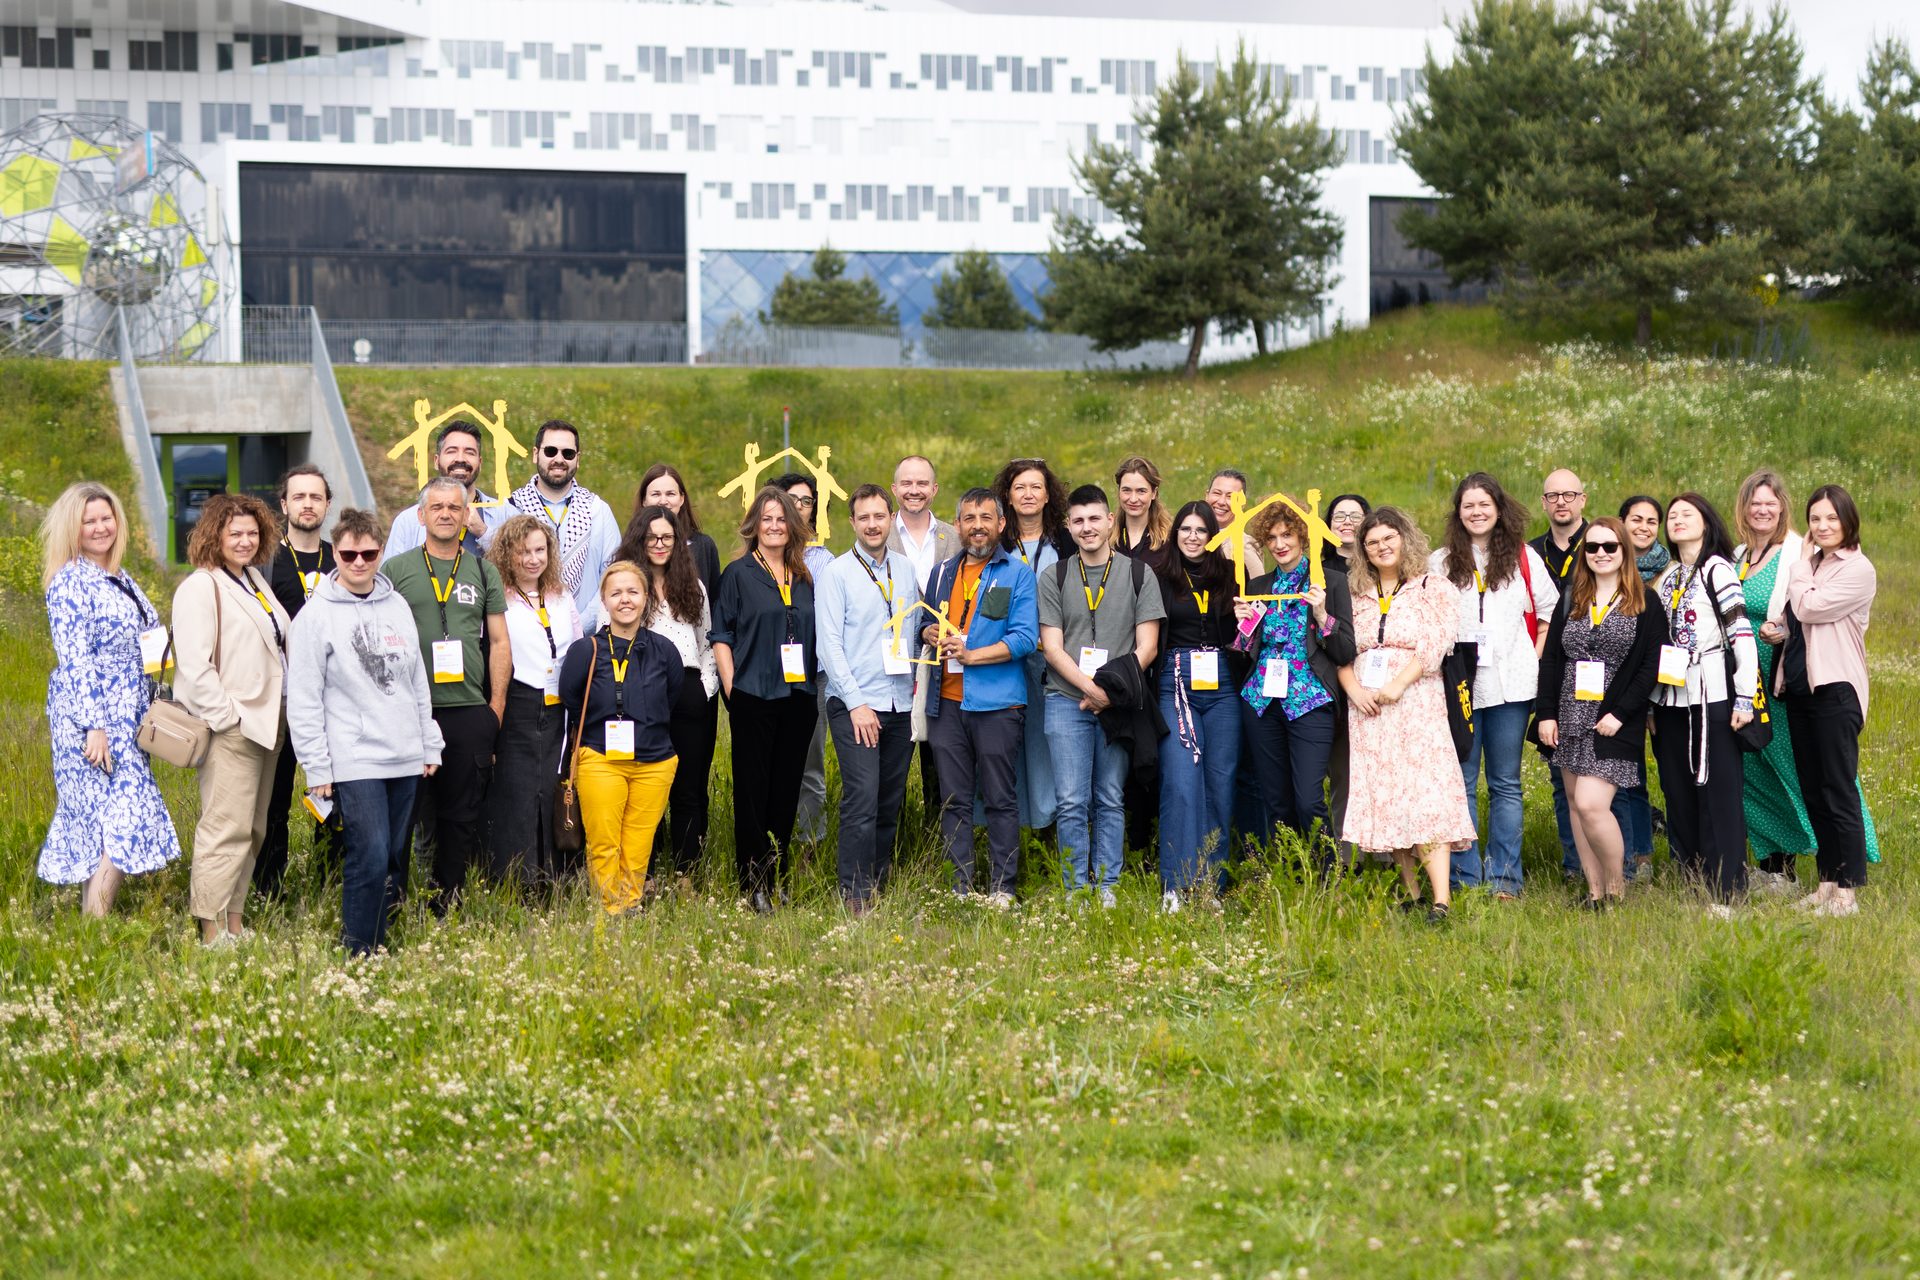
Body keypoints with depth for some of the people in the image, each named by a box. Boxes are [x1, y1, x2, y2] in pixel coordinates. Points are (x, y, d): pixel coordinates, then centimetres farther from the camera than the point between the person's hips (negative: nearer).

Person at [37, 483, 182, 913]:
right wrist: (94, 727, -20)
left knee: (97, 821, 9)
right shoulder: (69, 582, -11)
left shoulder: (121, 580, 14)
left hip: (126, 717, 8)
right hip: (90, 716, -8)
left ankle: (92, 919, 14)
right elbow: (74, 659, -16)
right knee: (125, 818, -13)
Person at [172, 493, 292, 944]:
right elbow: (193, 666, -18)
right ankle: (213, 933, -6)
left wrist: (281, 713, 15)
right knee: (227, 831, -10)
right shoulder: (201, 588, -11)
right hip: (230, 729, -9)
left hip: (266, 722, 9)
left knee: (252, 831, 12)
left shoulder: (256, 580, 15)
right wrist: (227, 718, -17)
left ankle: (234, 923, 19)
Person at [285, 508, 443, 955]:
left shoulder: (397, 606, 11)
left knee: (394, 861, 8)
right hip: (353, 762, -6)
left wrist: (430, 746, 14)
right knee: (369, 859, -12)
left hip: (406, 760, 6)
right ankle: (357, 956, -2)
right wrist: (317, 768, -10)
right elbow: (303, 699, -7)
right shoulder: (316, 615, -6)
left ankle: (378, 947, 18)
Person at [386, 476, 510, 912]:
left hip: (470, 710, 2)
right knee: (405, 810, 0)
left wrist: (496, 705, 4)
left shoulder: (483, 572, 11)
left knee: (463, 814, 5)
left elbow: (499, 642, 11)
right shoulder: (396, 569, 5)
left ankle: (447, 903, 15)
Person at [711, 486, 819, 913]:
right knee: (752, 792, -2)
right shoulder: (738, 573, 1)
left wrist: (812, 689, 10)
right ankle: (752, 885, 1)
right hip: (753, 698, -4)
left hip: (798, 697, 4)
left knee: (787, 790, 7)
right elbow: (721, 635, -2)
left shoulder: (804, 577, 13)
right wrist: (731, 691, -9)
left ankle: (777, 879, 14)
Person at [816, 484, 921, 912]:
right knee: (862, 800, -14)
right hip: (855, 705, -5)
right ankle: (855, 897, -11)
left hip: (900, 704, 5)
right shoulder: (835, 573, -2)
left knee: (890, 804, 8)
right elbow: (829, 643, -7)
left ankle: (879, 888, 17)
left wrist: (915, 684, 9)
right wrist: (856, 703, -13)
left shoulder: (905, 570, 14)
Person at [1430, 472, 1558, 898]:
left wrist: (1536, 661, 3)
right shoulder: (1440, 563, 9)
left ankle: (1504, 879, 7)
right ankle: (1464, 878, 4)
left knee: (1506, 784, 4)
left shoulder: (1524, 558, 8)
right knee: (1461, 783, -1)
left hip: (1510, 687, 0)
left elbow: (1548, 612, 12)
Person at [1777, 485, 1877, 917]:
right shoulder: (1811, 564, 14)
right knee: (1813, 791, 11)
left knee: (1839, 792, -6)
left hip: (1835, 689, -8)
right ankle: (1828, 881, 18)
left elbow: (1809, 608, -17)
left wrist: (1800, 565, -5)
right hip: (1799, 686, 8)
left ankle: (1847, 891, -2)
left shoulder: (1858, 569, -9)